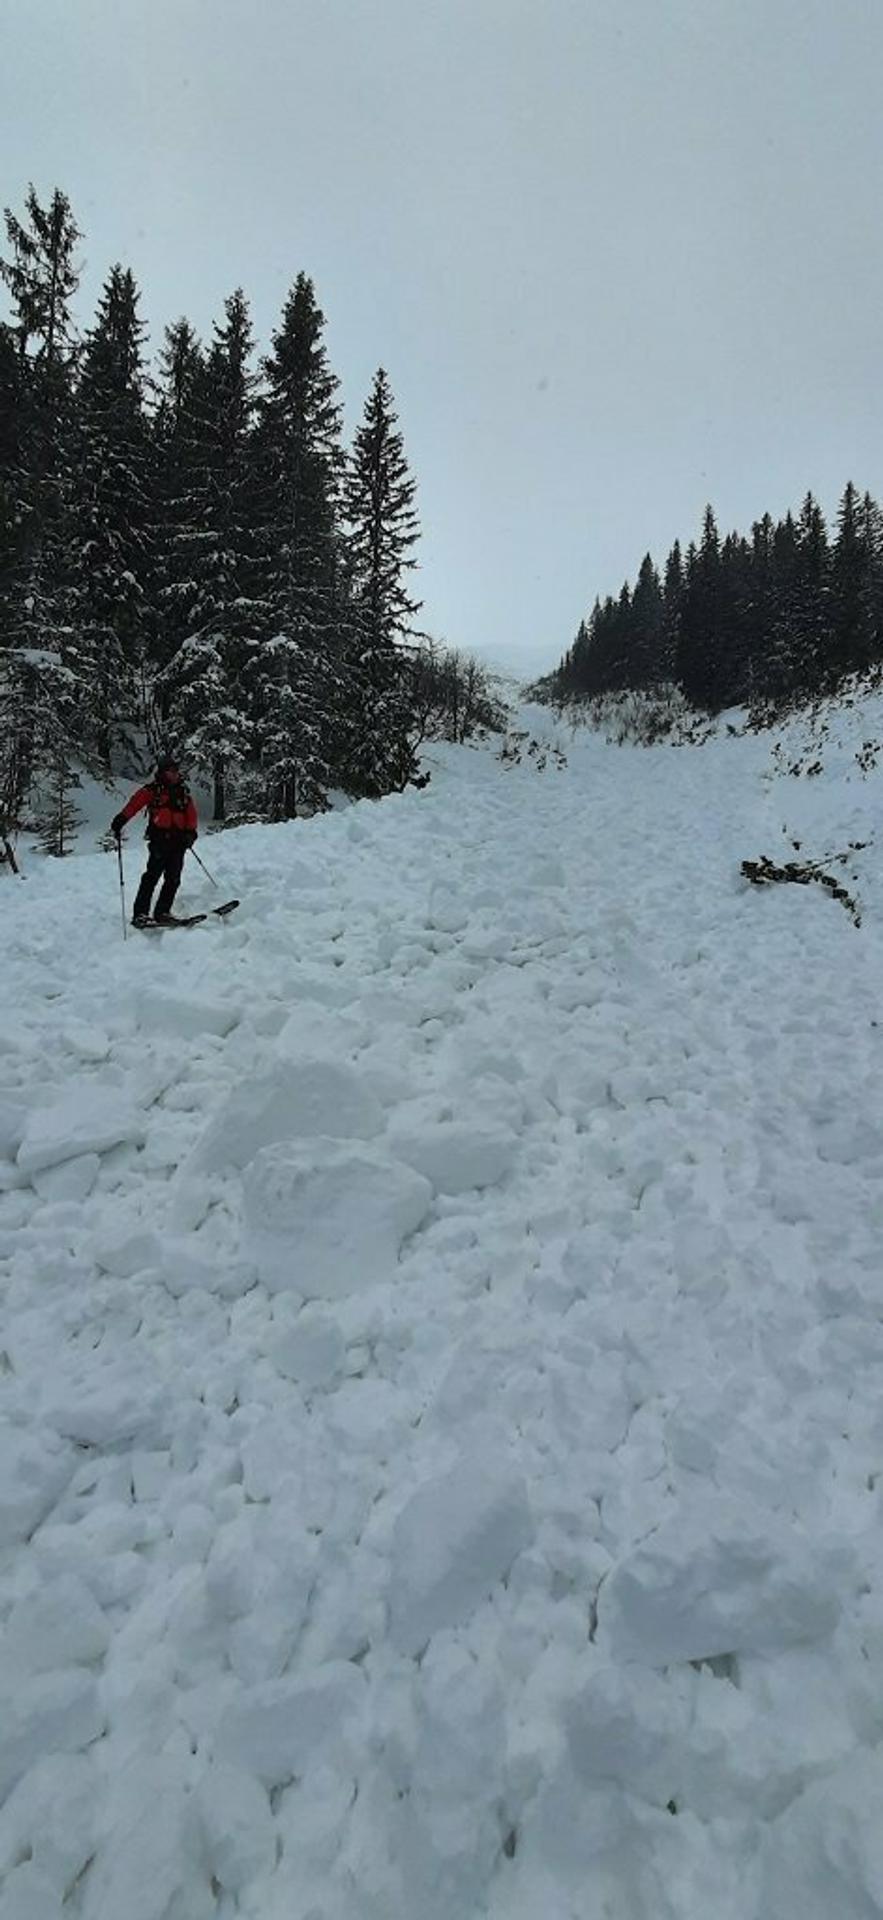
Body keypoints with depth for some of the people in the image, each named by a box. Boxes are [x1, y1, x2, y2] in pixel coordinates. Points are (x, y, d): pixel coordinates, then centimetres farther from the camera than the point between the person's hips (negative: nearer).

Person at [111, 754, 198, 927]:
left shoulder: (183, 791, 16)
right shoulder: (153, 790, 1)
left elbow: (191, 814, 15)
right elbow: (135, 804, -9)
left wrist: (191, 832, -1)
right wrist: (120, 820, -21)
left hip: (179, 840, 5)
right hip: (160, 838, -5)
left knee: (173, 878, 1)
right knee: (153, 875, -11)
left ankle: (162, 912, 7)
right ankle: (140, 913, -8)